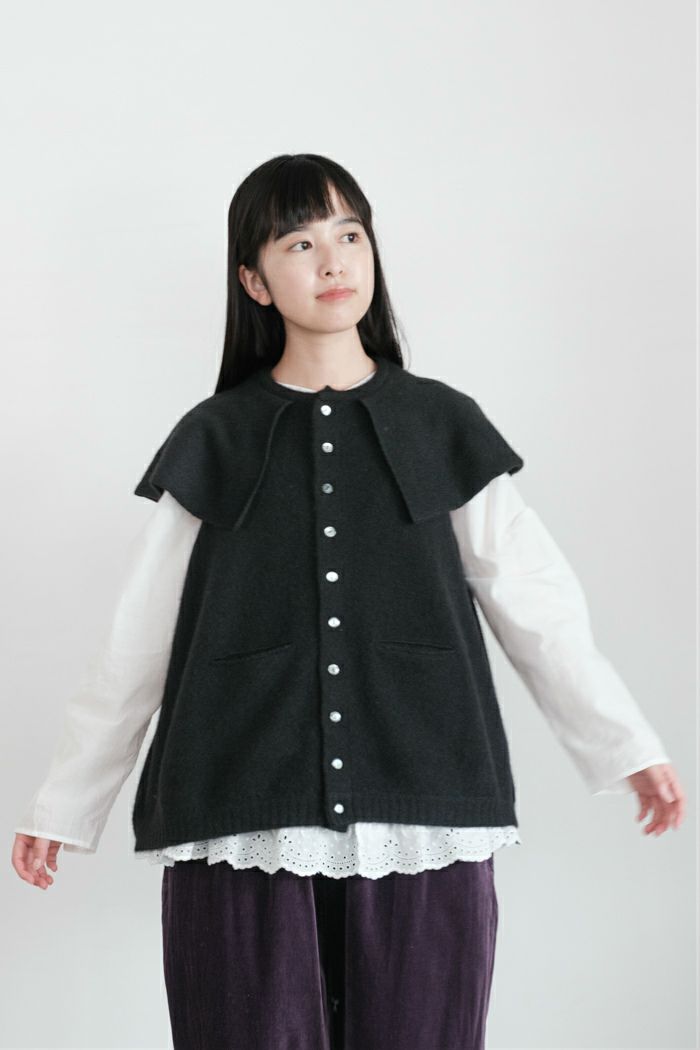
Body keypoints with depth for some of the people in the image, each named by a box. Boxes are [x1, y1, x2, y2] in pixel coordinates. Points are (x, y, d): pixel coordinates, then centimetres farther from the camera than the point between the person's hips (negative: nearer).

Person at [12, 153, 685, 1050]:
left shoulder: (444, 428, 8)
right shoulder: (213, 442, 7)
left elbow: (537, 607, 7)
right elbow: (136, 646, 10)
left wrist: (628, 746, 0)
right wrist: (63, 805, 10)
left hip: (420, 829, 1)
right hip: (244, 831, 0)